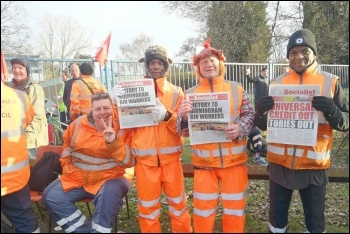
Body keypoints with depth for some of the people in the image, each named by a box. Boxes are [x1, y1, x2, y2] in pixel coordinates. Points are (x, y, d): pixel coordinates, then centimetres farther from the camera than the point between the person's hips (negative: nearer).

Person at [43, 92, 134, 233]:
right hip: (76, 178, 5)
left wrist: (113, 142, -32)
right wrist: (67, 168, 8)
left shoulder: (122, 128, -10)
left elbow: (129, 162, -19)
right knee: (51, 197, -9)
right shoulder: (79, 123, 2)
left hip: (108, 178, -5)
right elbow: (67, 147, 21)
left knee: (108, 195, -34)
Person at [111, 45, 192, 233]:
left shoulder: (176, 92, 4)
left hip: (170, 157, 0)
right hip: (145, 158, 0)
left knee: (178, 202, 12)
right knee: (147, 206, 11)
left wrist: (167, 115, -21)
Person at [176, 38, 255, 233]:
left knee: (234, 209, 14)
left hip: (234, 160, 1)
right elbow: (183, 131, 0)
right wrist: (183, 115, -21)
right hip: (204, 162, 0)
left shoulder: (237, 89, 2)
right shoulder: (190, 94, 1)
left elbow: (250, 115, 4)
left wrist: (240, 128, -16)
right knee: (203, 210, 10)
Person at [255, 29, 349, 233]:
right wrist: (261, 113, -17)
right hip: (280, 163, 2)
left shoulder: (330, 83, -1)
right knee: (277, 216, 13)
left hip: (314, 165, -1)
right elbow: (264, 125, 5)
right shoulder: (277, 84, 3)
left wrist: (333, 112, -23)